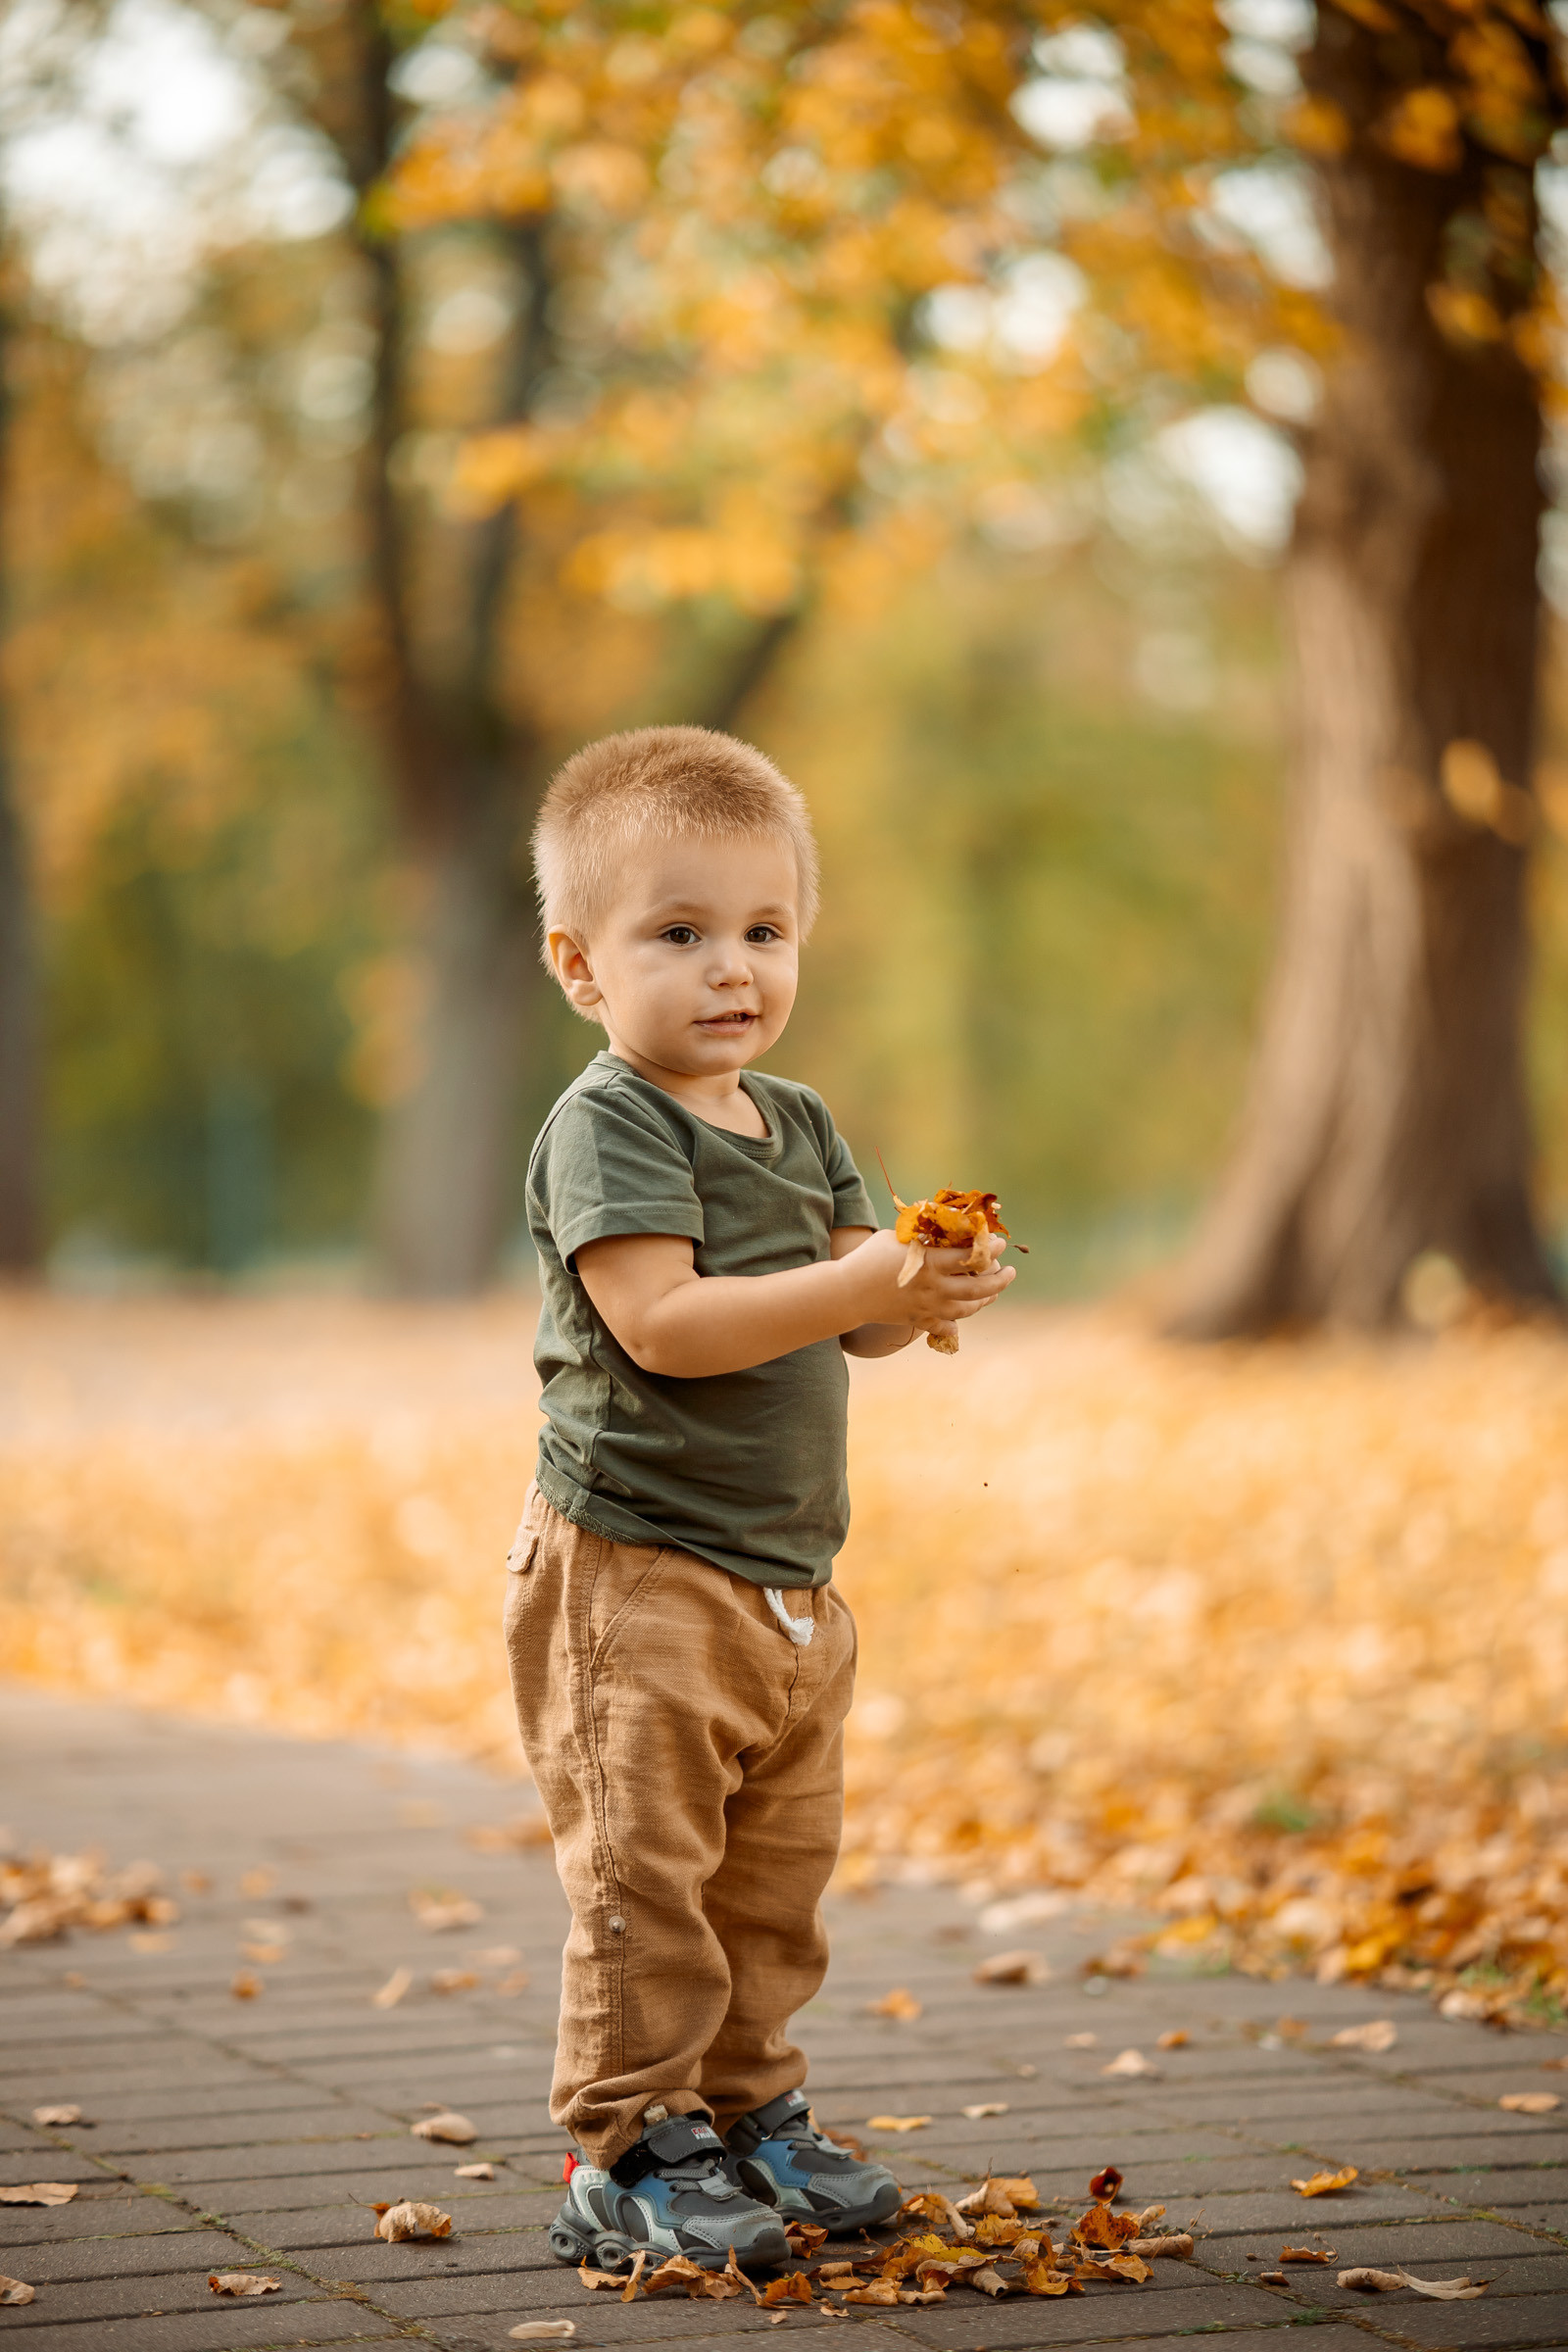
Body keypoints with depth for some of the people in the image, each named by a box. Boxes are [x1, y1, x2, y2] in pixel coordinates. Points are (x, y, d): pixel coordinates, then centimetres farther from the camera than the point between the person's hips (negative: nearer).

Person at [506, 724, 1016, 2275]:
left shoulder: (799, 1127, 14)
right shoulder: (605, 1126, -13)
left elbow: (860, 1328, 11)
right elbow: (662, 1321, -24)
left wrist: (931, 1277, -11)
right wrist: (867, 1283, -26)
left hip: (788, 1579, 8)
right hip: (634, 1573, -8)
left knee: (775, 1873, 15)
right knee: (643, 1872, -6)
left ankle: (751, 2115, 28)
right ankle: (628, 2159, 1)